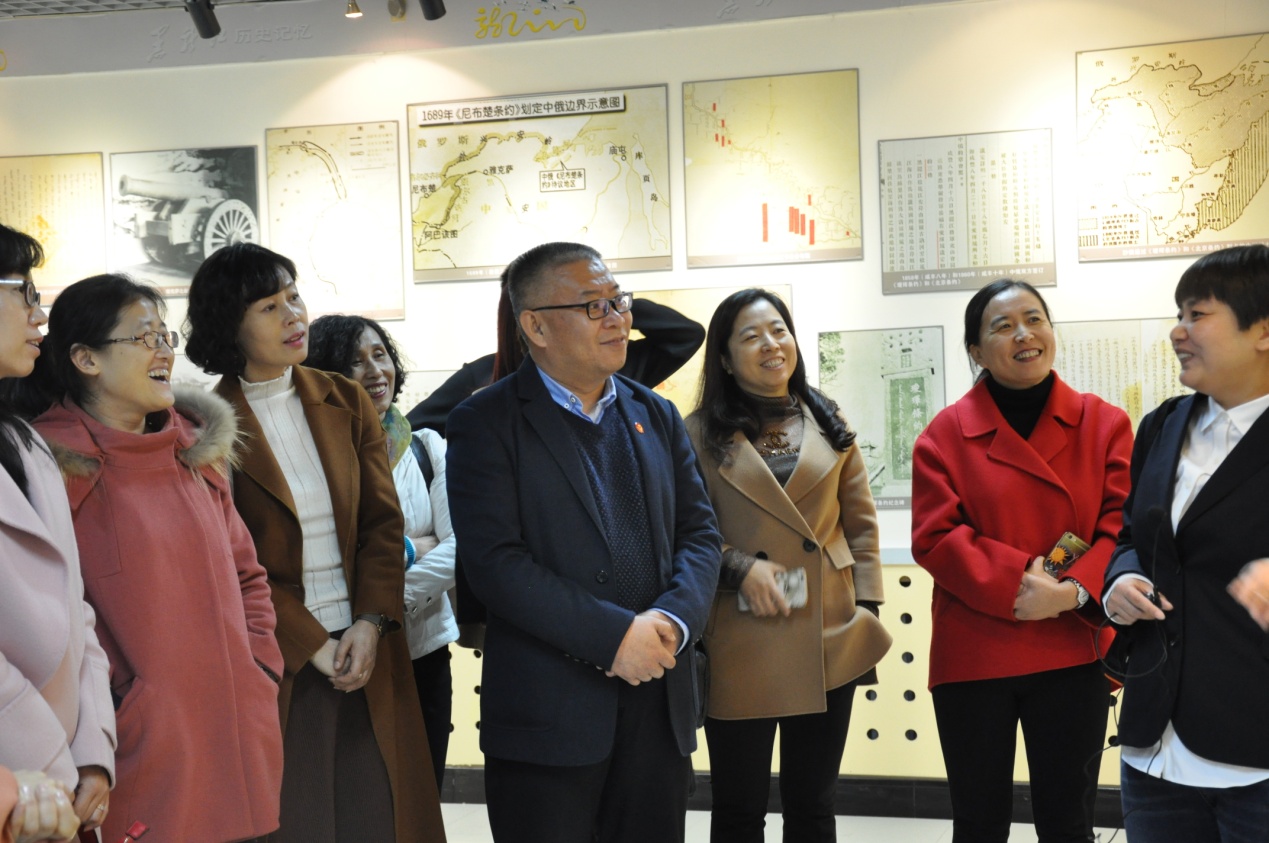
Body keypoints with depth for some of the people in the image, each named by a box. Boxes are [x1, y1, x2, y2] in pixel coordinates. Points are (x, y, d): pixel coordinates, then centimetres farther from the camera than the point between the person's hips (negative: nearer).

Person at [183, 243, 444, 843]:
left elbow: (384, 522, 5)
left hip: (365, 647, 4)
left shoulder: (346, 403, 7)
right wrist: (311, 646, -10)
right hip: (278, 659, -3)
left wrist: (371, 624, -8)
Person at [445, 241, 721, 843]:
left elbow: (698, 532, 10)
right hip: (547, 714, -5)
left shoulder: (655, 416, 13)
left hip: (659, 703, 5)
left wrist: (672, 620, -11)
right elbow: (493, 561, -14)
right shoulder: (486, 424, -4)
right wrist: (615, 636, -18)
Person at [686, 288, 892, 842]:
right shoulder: (701, 434, -1)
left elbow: (860, 525, 10)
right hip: (740, 650, -3)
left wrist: (867, 613, 3)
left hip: (829, 645, 3)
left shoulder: (830, 427, 10)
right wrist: (739, 568, -16)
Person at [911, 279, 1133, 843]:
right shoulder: (946, 434, -1)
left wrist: (1072, 591, -20)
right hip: (972, 657, -1)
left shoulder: (1105, 424, 3)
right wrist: (1018, 580, -19)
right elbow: (934, 538, -6)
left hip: (1073, 650, 1)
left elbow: (1123, 528, -3)